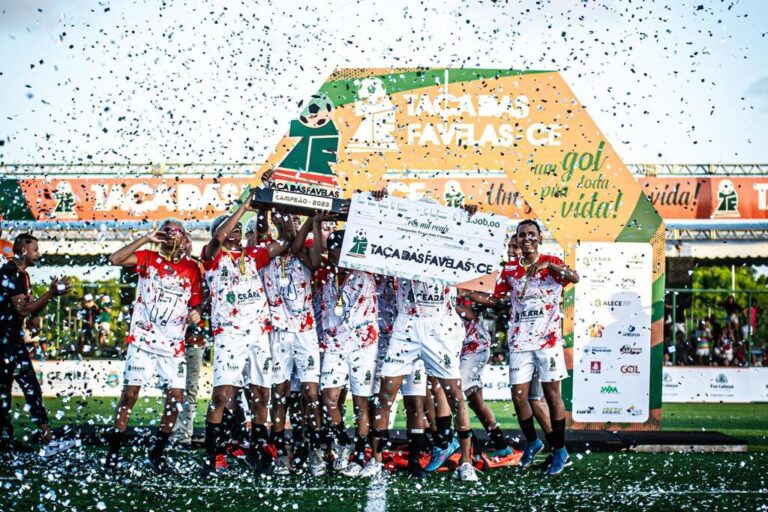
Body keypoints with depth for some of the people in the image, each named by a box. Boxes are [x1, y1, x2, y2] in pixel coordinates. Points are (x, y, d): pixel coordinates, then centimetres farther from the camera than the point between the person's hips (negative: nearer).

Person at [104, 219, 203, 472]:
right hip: (143, 339, -3)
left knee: (176, 397, -2)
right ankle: (113, 451, 0)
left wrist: (195, 314, -6)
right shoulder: (148, 259, 3)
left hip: (173, 344, 3)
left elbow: (195, 304, 17)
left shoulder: (192, 268, 10)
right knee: (130, 392, -7)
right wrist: (145, 239, -13)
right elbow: (115, 259, -13)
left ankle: (157, 453, 12)